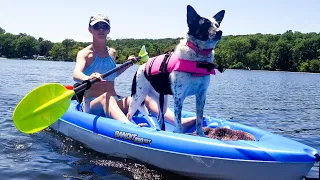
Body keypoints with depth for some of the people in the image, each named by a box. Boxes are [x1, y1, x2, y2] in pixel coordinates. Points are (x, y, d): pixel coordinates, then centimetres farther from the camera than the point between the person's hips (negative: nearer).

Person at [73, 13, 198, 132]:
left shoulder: (112, 53, 13)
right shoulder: (85, 53, -4)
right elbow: (76, 74, -25)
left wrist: (127, 64, 16)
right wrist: (88, 78, -48)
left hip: (115, 102, 5)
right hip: (91, 104, -5)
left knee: (143, 96, -19)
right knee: (106, 97, -39)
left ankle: (180, 122, -40)